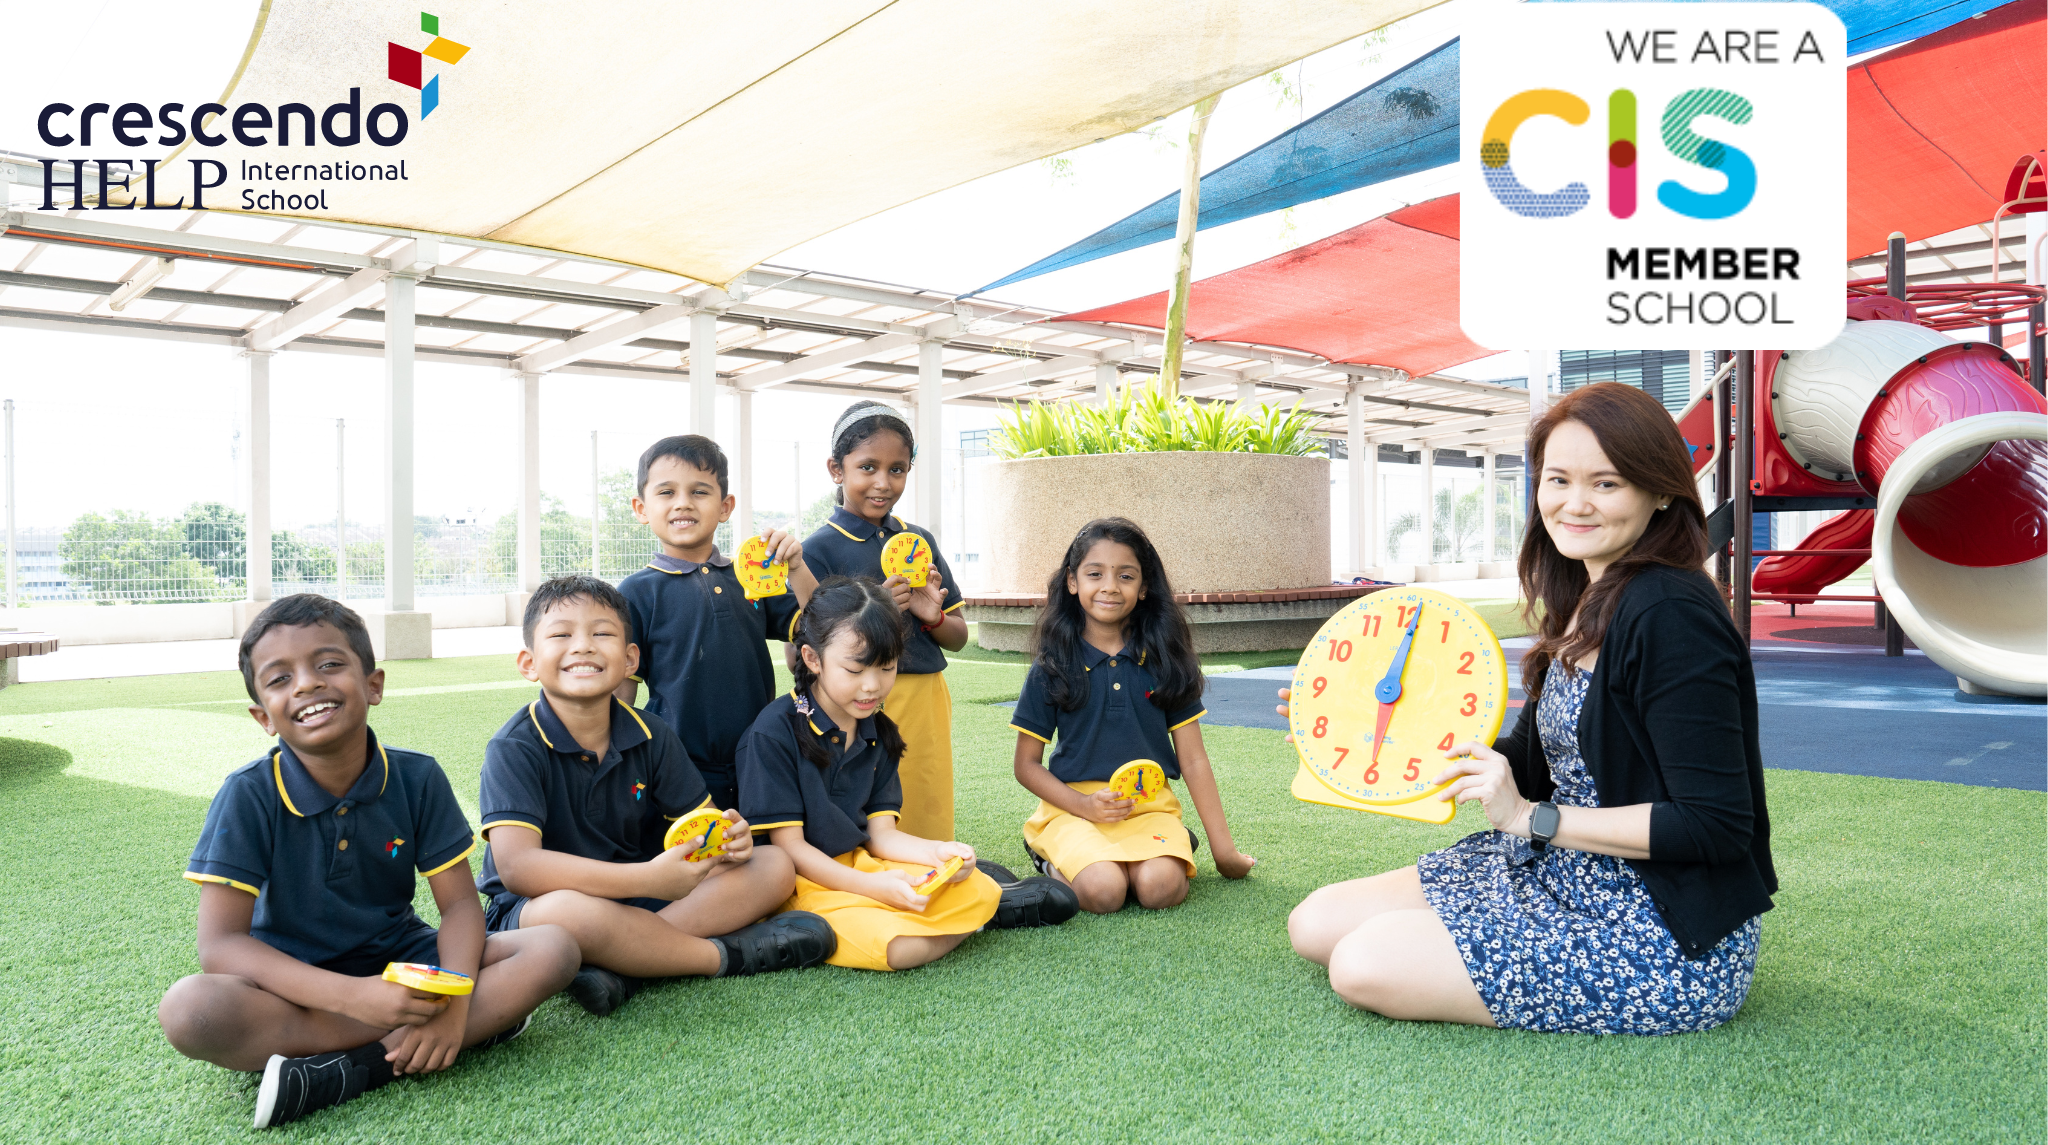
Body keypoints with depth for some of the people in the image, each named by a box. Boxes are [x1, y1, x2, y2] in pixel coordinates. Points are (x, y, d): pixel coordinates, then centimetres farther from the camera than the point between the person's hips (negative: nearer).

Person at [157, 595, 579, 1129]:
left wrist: (453, 998, -28)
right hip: (296, 984, -2)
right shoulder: (248, 795, -14)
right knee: (188, 1009, -35)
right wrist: (352, 996, -33)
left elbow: (460, 904, -7)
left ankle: (351, 1069, -26)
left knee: (554, 948, -20)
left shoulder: (417, 778, -8)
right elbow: (221, 944, -19)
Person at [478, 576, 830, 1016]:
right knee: (569, 913, -42)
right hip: (535, 910, -6)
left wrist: (728, 839, -22)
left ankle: (620, 968, -25)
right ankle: (728, 954, -18)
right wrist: (649, 878, -38)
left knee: (774, 867, -8)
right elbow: (516, 865, -29)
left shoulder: (651, 735, 0)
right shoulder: (515, 748, -16)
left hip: (636, 897, 6)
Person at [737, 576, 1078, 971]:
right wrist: (873, 887, -22)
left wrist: (936, 852, -14)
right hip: (806, 882, -6)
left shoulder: (878, 733, 9)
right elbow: (789, 846, -13)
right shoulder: (774, 733, -12)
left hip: (861, 865, 6)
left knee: (979, 891, -18)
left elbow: (881, 833, 7)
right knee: (893, 945, -32)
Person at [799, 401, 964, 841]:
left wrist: (933, 617, -7)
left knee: (929, 831, 10)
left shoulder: (921, 541, 10)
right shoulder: (818, 549, -4)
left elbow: (958, 639, 14)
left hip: (926, 706, 5)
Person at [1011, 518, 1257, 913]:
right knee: (1103, 890, -28)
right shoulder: (1053, 665, 1)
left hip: (1150, 807, 1)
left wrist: (1223, 850, 4)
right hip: (1075, 806, -1)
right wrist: (1084, 805, -12)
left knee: (1161, 886, -29)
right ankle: (1057, 863, 4)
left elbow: (1192, 760, 7)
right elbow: (1026, 764, 5)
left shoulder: (1163, 658, 5)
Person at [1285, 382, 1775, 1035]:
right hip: (1567, 875, 9)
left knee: (1363, 964, -18)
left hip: (1668, 934, -9)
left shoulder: (1670, 617, -22)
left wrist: (1531, 818, -20)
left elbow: (1717, 826, -23)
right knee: (1315, 923, 2)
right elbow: (1533, 765, 15)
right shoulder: (1585, 601, 8)